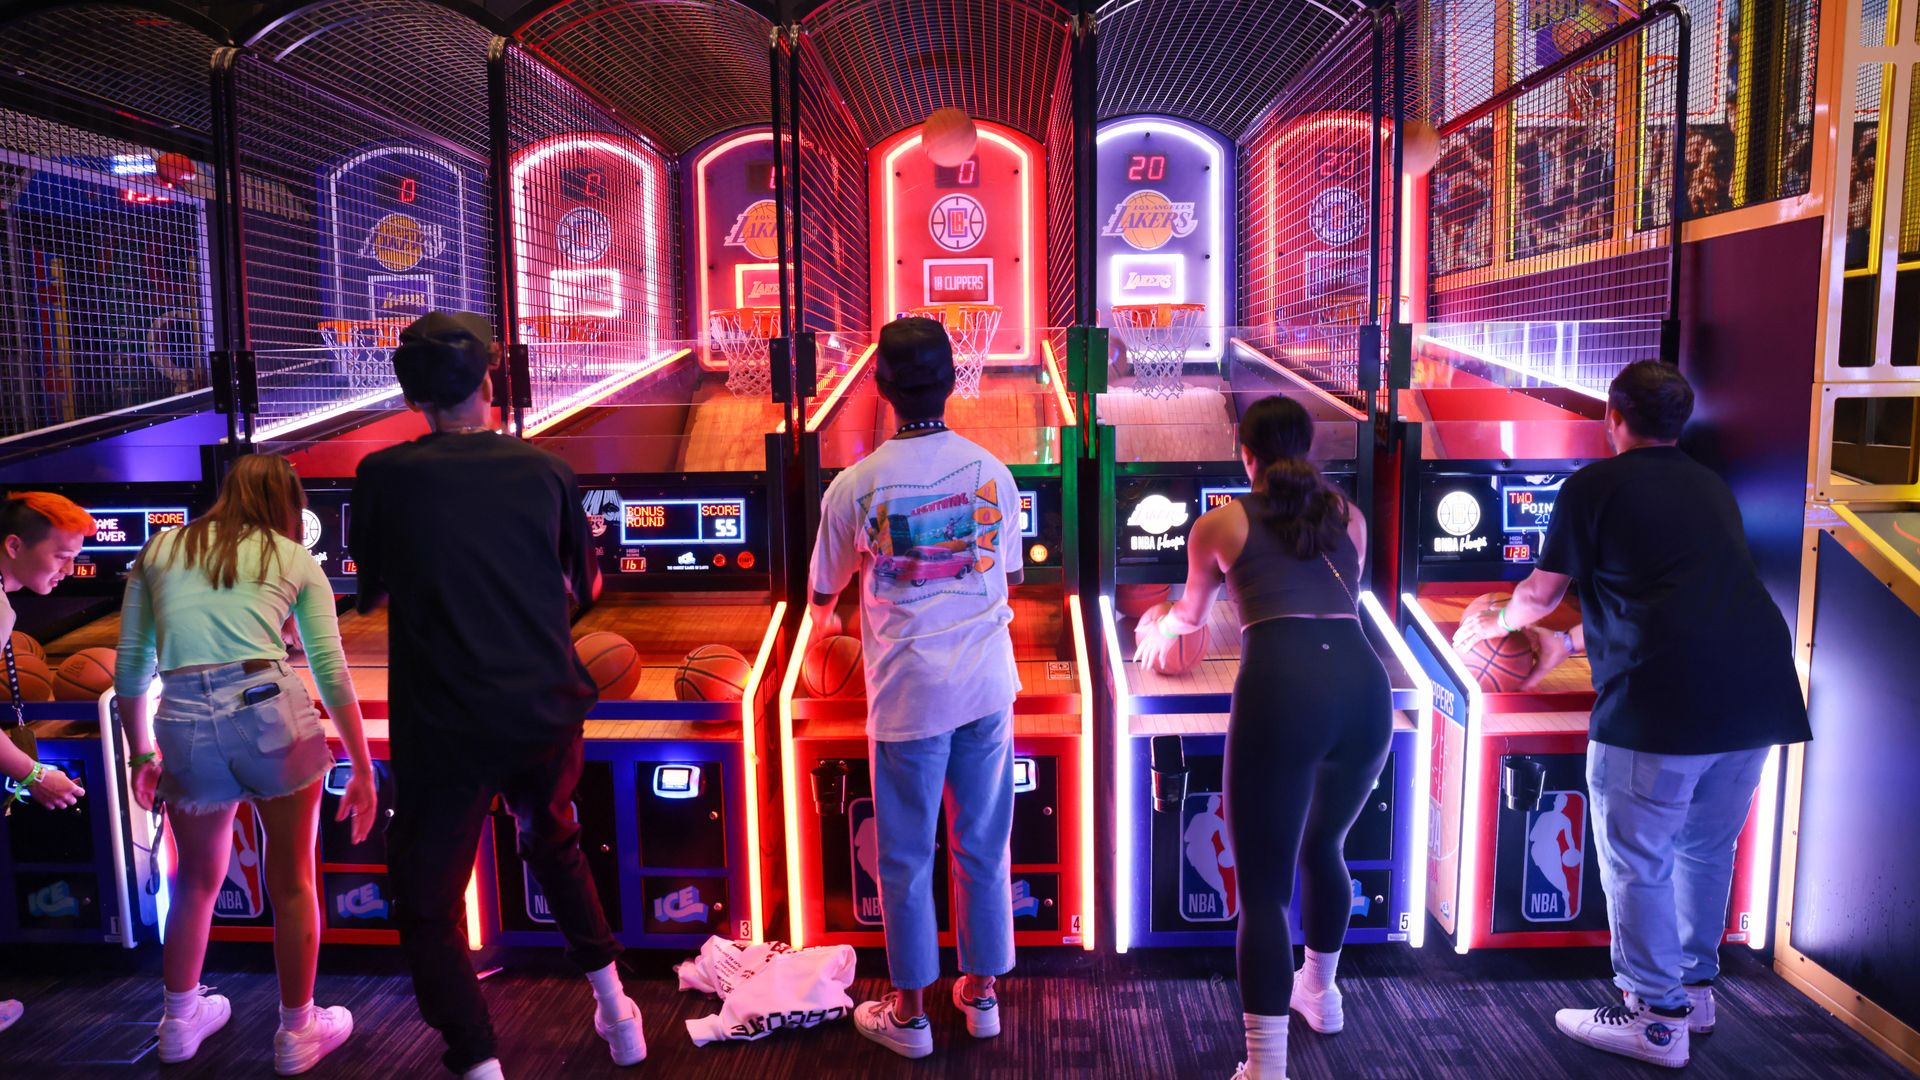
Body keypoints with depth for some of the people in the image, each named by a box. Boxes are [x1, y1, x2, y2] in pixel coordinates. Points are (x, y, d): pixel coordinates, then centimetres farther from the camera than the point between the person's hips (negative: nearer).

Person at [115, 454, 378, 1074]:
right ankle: (297, 1035, 27)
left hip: (184, 722, 3)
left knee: (197, 881, 25)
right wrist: (363, 769, 11)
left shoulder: (159, 551, 19)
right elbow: (332, 673, 6)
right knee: (292, 881, 14)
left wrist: (140, 753, 31)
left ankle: (180, 1022, 43)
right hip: (271, 709, -2)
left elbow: (130, 669, 18)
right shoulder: (295, 559, 12)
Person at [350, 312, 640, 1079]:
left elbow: (371, 593, 9)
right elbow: (586, 586, 14)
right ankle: (615, 1012, 37)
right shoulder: (545, 471, 1)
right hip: (548, 712, 4)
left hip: (445, 727, -3)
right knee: (555, 844, 29)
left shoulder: (385, 477, -4)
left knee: (430, 908, 11)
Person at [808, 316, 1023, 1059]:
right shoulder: (991, 472, -2)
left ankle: (909, 1012, 25)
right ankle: (981, 993, 31)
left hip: (909, 691, -3)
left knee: (907, 857, 11)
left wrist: (821, 622, 27)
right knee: (984, 846, 16)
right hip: (987, 683, 3)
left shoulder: (856, 487, -11)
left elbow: (824, 591, 3)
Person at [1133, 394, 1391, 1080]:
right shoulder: (1349, 517, 26)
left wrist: (1159, 625, 59)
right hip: (1363, 687, 5)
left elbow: (1191, 615, 35)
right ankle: (1319, 993, 49)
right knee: (1323, 845, 29)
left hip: (1279, 690, -4)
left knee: (1262, 888, 2)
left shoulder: (1219, 524, 18)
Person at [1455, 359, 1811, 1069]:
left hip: (1661, 697, -7)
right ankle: (1695, 990, 33)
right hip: (1757, 691, 8)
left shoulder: (1593, 486, 2)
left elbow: (1542, 594, 6)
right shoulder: (1714, 489, 22)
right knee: (1707, 846, 20)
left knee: (1636, 858, 4)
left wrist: (1499, 622, 28)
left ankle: (1658, 1019, 12)